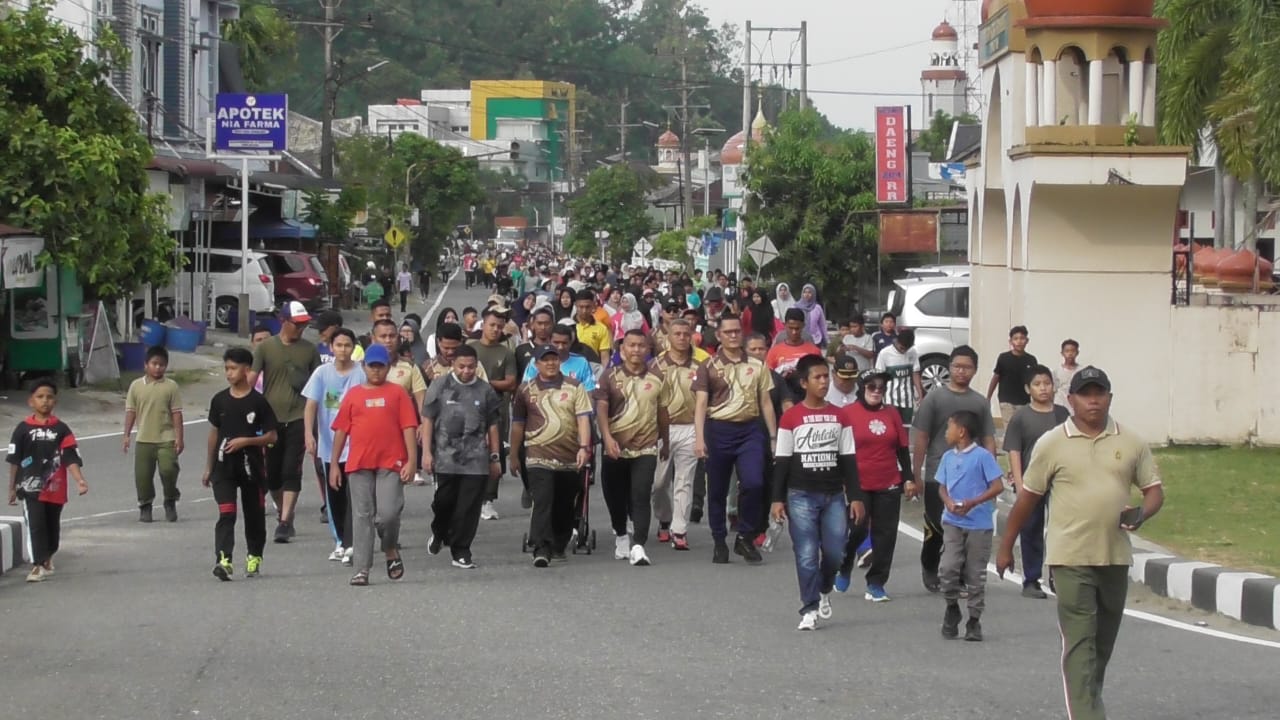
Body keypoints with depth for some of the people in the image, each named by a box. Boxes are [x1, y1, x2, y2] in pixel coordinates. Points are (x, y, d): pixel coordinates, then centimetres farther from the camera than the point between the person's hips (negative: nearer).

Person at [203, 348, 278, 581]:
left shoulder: (258, 402, -4)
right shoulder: (219, 400, 5)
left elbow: (272, 436, -2)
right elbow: (213, 435, 13)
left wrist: (245, 441, -16)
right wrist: (208, 469, 15)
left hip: (251, 466, -1)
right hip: (224, 466, 1)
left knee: (254, 515, 11)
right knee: (226, 514, -12)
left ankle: (254, 557, 27)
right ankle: (223, 560, -23)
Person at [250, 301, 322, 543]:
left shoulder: (309, 350, 6)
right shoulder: (266, 347, 1)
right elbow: (251, 378, -2)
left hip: (298, 418, -1)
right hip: (270, 418, 1)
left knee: (291, 472, -9)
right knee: (271, 474, 9)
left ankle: (285, 522, -10)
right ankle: (285, 513, 29)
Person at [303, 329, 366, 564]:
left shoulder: (361, 374, -5)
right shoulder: (322, 373, 1)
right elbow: (311, 405, -3)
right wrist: (309, 434, -16)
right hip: (328, 445, 3)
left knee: (353, 496, -9)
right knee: (334, 498, 12)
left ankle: (350, 546, -10)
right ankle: (340, 542, 24)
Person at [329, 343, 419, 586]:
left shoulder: (397, 393, 6)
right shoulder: (353, 395, 11)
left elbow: (409, 427, 1)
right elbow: (341, 430, 12)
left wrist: (412, 460, -8)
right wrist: (334, 464, 8)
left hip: (391, 465, -2)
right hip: (359, 465, 2)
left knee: (388, 513, -11)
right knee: (362, 516, 1)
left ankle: (391, 551, 18)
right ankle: (361, 569, 3)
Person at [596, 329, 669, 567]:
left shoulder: (656, 378, 5)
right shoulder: (610, 377, 0)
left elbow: (662, 412, 15)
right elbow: (601, 409, -8)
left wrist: (665, 442, 22)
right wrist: (607, 437, -23)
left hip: (645, 449, -1)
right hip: (615, 447, 1)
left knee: (641, 497, -12)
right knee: (615, 496, 12)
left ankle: (638, 546, -16)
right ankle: (620, 536, 35)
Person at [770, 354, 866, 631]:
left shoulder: (839, 417, 5)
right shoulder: (791, 418, -3)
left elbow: (849, 460, 7)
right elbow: (782, 462, -1)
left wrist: (855, 497, 2)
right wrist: (778, 499, -5)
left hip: (834, 496, 3)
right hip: (801, 496, -2)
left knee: (834, 553, 0)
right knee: (807, 555, -5)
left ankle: (824, 591, 29)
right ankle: (809, 609, 2)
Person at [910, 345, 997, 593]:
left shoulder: (980, 403, 8)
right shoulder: (935, 398, 0)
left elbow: (988, 441, 10)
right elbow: (920, 439, 0)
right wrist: (916, 477, -3)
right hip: (937, 477, -2)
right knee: (936, 528, 2)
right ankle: (929, 568, 26)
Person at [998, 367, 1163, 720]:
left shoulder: (1131, 443, 5)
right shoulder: (1052, 444, -2)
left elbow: (1154, 489, 10)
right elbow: (1027, 497, 5)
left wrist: (1142, 513, -13)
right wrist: (1006, 548, 9)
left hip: (1115, 557, 4)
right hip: (1071, 558, -4)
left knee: (1103, 643, 14)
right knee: (1079, 643, -10)